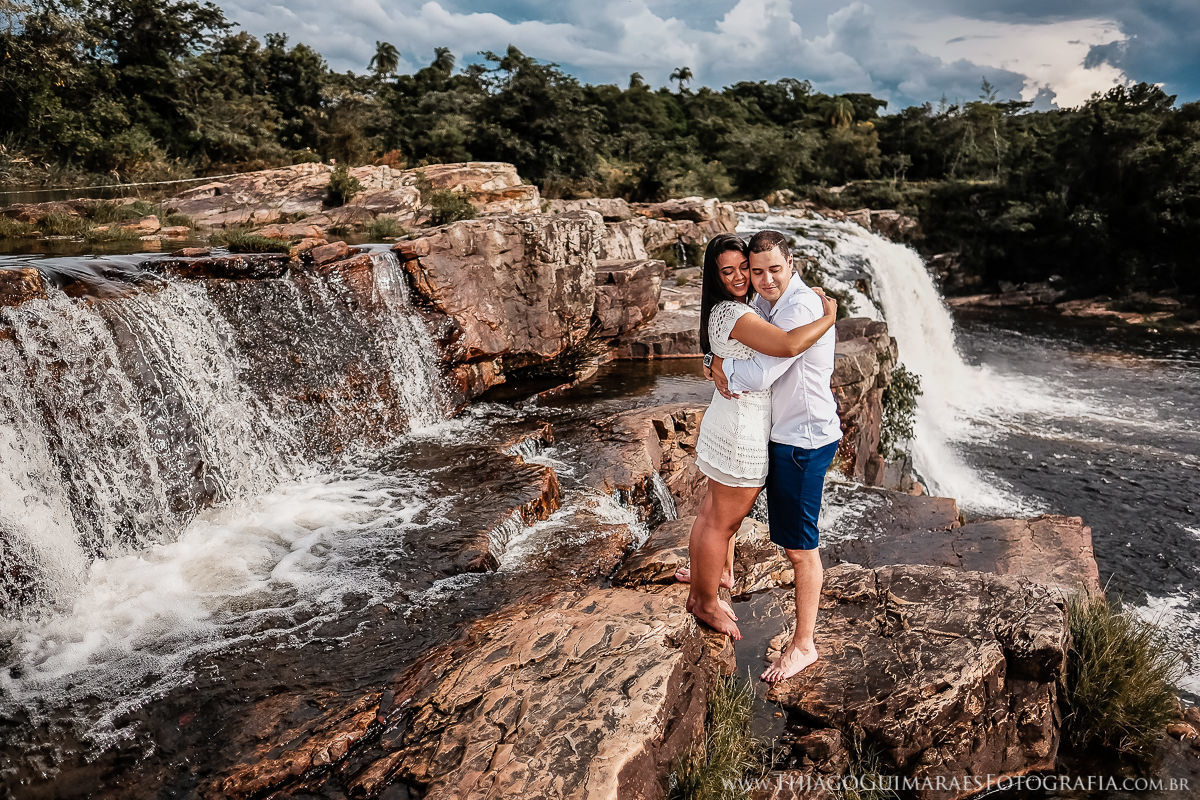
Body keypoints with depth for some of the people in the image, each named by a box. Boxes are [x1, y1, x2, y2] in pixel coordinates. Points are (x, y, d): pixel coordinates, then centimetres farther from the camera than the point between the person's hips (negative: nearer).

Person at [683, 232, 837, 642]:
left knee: (711, 513, 22)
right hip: (742, 429, -10)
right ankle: (707, 603, 25)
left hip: (725, 421, 10)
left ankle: (700, 586, 38)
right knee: (723, 522, 7)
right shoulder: (733, 314, -24)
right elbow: (788, 345, -37)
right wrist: (829, 317, -21)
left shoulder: (729, 308, 9)